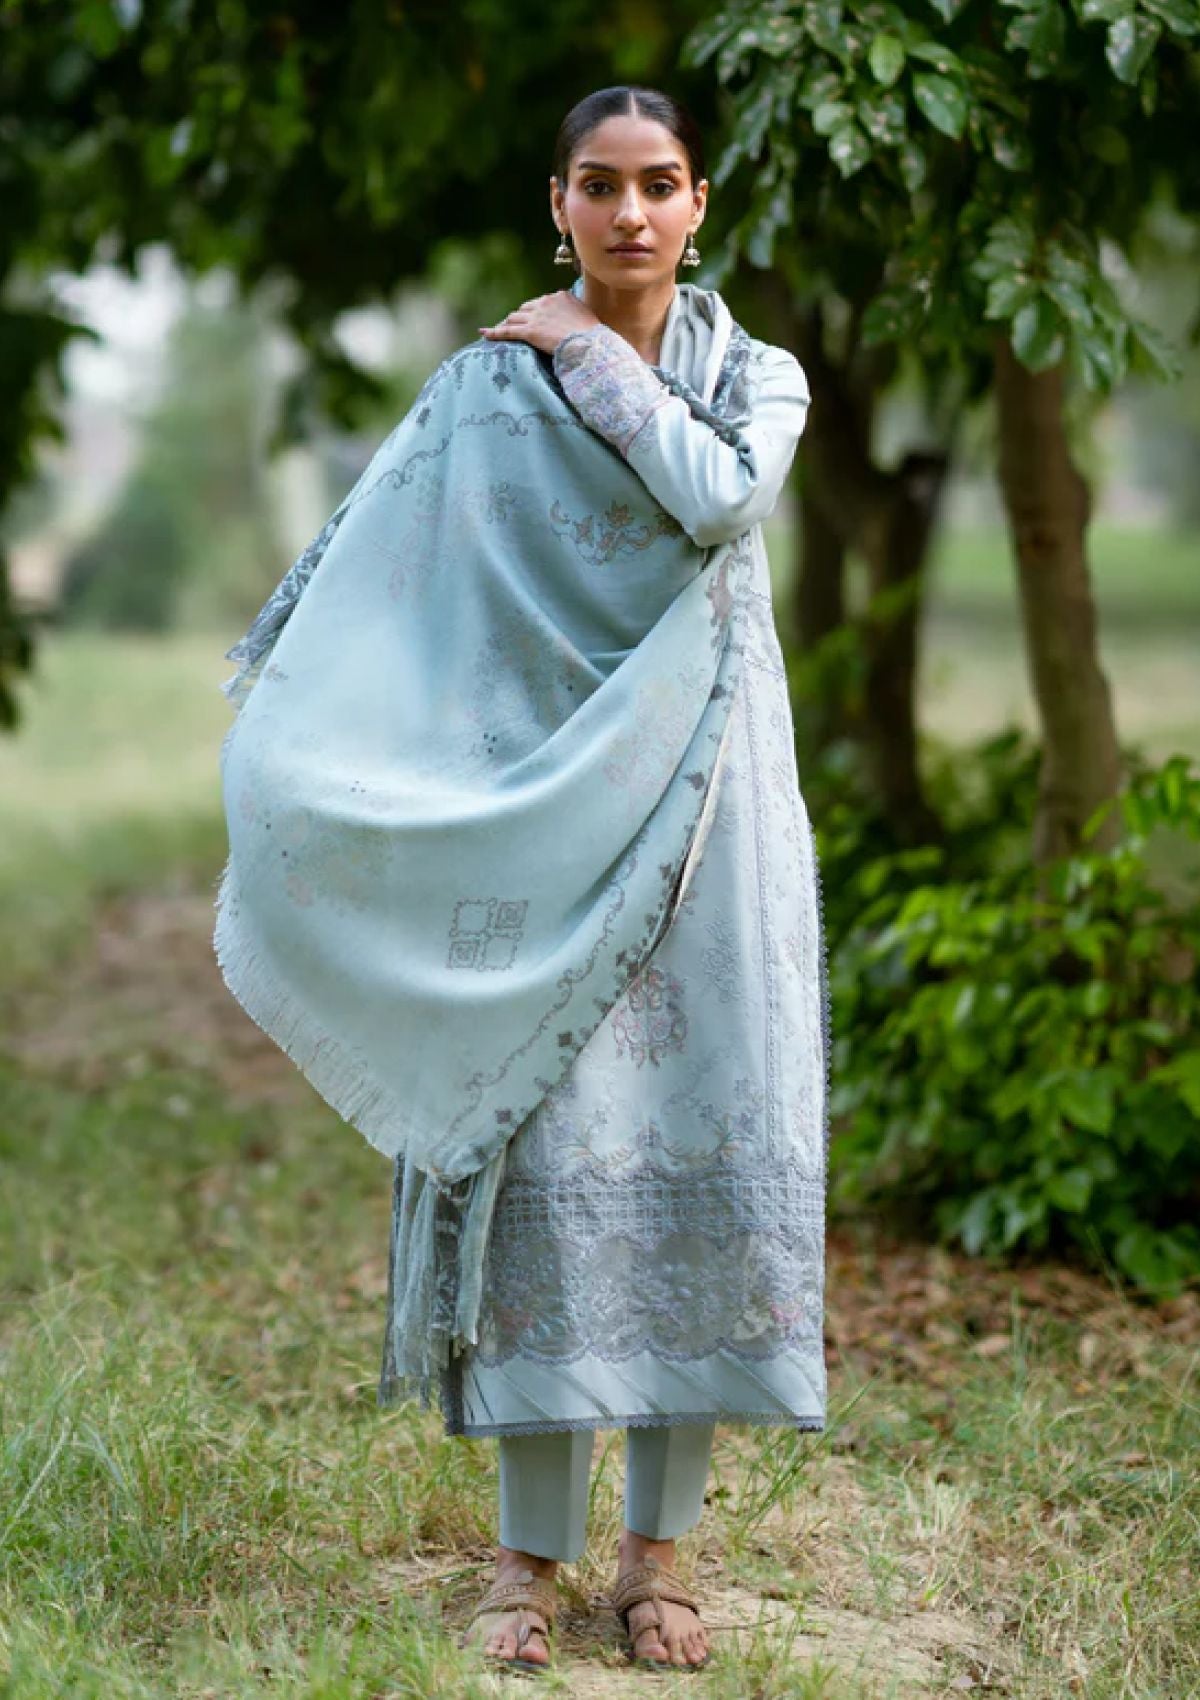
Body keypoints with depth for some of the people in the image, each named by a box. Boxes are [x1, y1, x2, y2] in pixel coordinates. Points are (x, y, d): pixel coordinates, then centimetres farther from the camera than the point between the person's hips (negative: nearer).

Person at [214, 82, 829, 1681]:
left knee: (702, 1144, -2)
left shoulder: (758, 377, 9)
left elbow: (721, 497, -14)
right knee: (545, 1147, -5)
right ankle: (531, 1549, 4)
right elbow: (371, 592, -1)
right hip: (540, 820, -1)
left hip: (700, 814, 1)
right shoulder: (487, 385, 6)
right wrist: (286, 753, -12)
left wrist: (595, 356, -5)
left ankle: (660, 1543, 7)